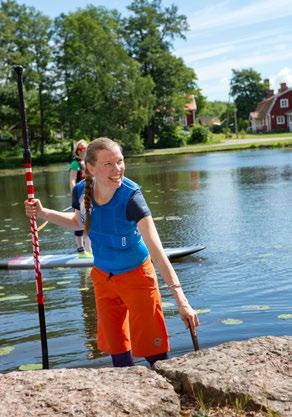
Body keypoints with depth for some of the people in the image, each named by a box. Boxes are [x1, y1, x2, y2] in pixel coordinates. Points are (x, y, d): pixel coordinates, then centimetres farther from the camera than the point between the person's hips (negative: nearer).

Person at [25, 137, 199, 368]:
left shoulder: (131, 196, -29)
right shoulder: (81, 191, -15)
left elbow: (156, 249, -35)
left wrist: (181, 299, -42)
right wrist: (43, 213, -3)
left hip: (136, 276, -5)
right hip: (103, 277, 5)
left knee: (151, 348, -1)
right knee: (116, 348, 16)